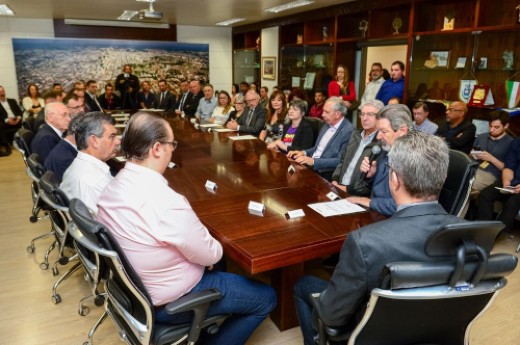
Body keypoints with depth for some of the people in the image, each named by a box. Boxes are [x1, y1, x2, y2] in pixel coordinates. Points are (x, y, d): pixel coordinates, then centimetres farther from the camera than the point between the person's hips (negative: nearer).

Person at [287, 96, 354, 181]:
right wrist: (304, 152, 1)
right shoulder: (327, 124, 11)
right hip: (310, 166, 8)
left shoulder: (348, 131, -15)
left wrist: (313, 161, -27)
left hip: (325, 174, -8)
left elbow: (341, 161, -21)